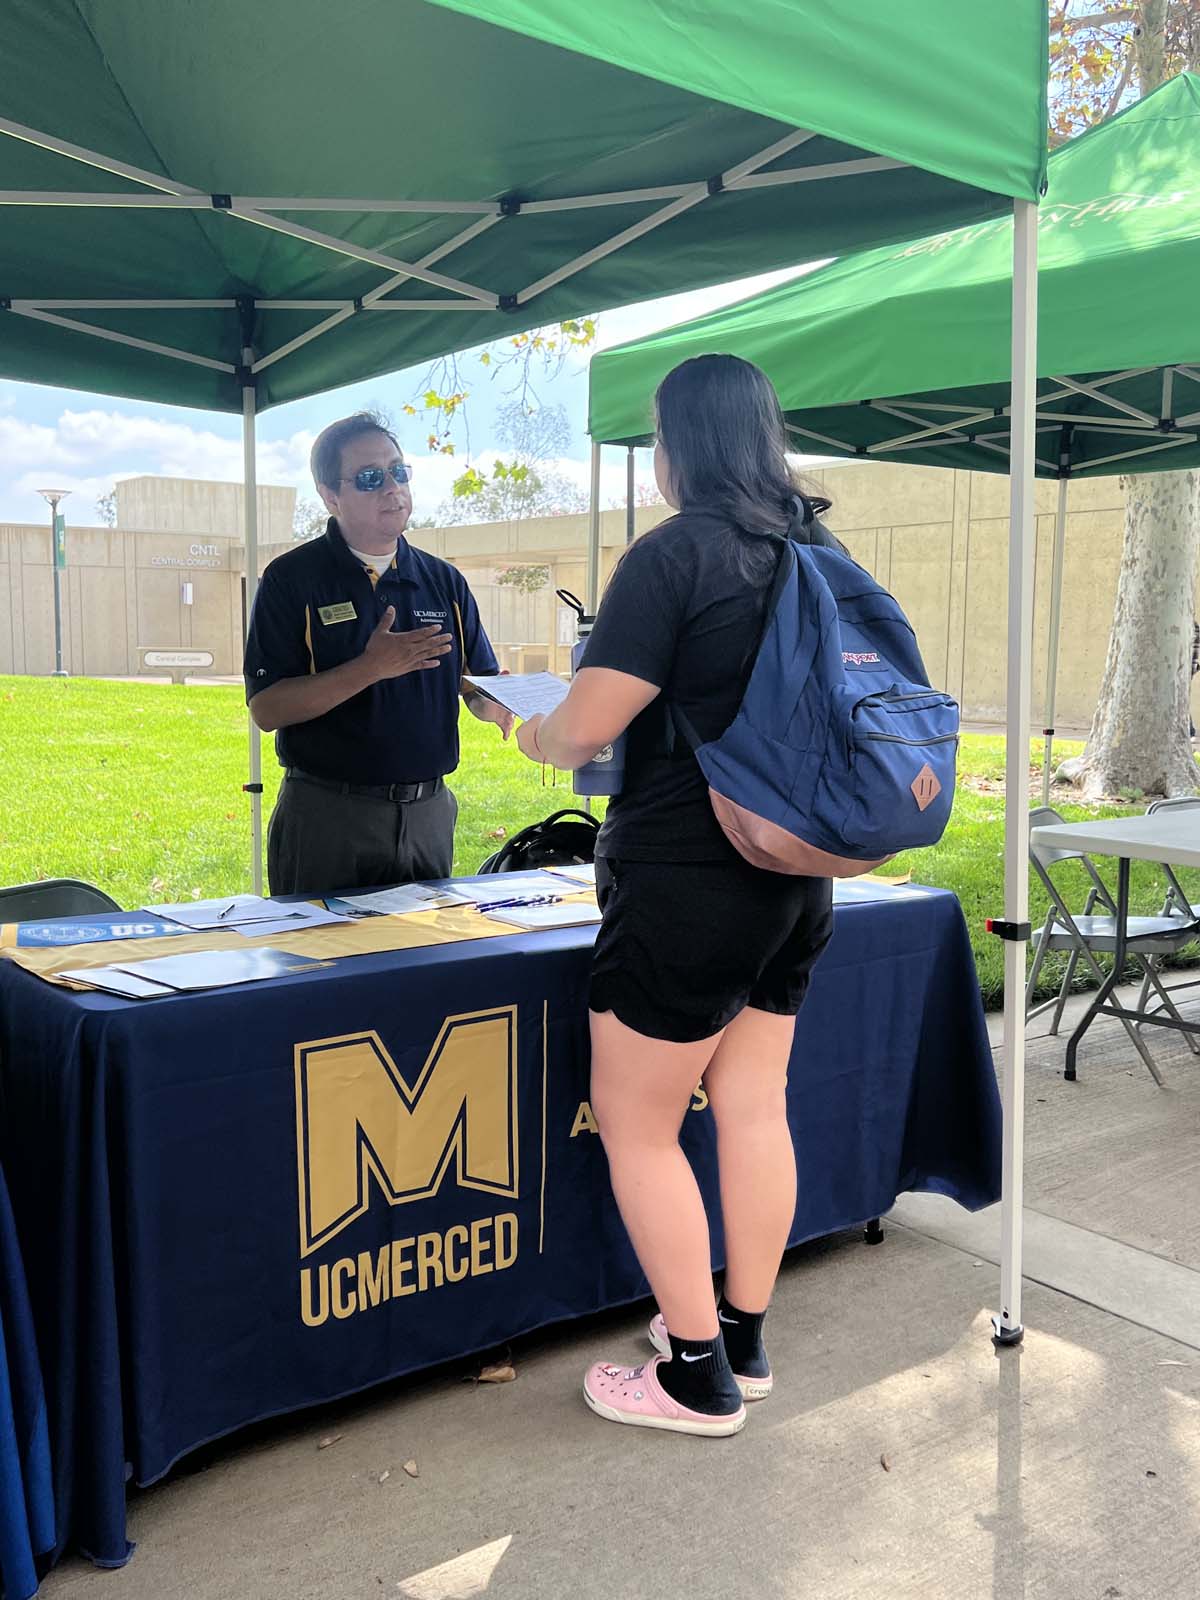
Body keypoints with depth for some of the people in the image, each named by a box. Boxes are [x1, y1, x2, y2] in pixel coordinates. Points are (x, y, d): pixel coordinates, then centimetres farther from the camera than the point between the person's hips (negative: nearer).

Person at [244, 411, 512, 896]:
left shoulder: (444, 581, 9)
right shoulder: (291, 579, -5)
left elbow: (480, 688, 9)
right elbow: (266, 709, -13)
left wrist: (497, 704, -15)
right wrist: (370, 668, -23)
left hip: (429, 813, 4)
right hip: (328, 816, -4)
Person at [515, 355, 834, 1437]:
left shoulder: (674, 554, -15)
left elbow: (588, 724, -19)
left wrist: (538, 735, 3)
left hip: (686, 880, -8)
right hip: (795, 877, 8)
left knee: (635, 1121, 5)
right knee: (754, 1106, 16)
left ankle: (700, 1378, 14)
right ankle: (744, 1339, 29)